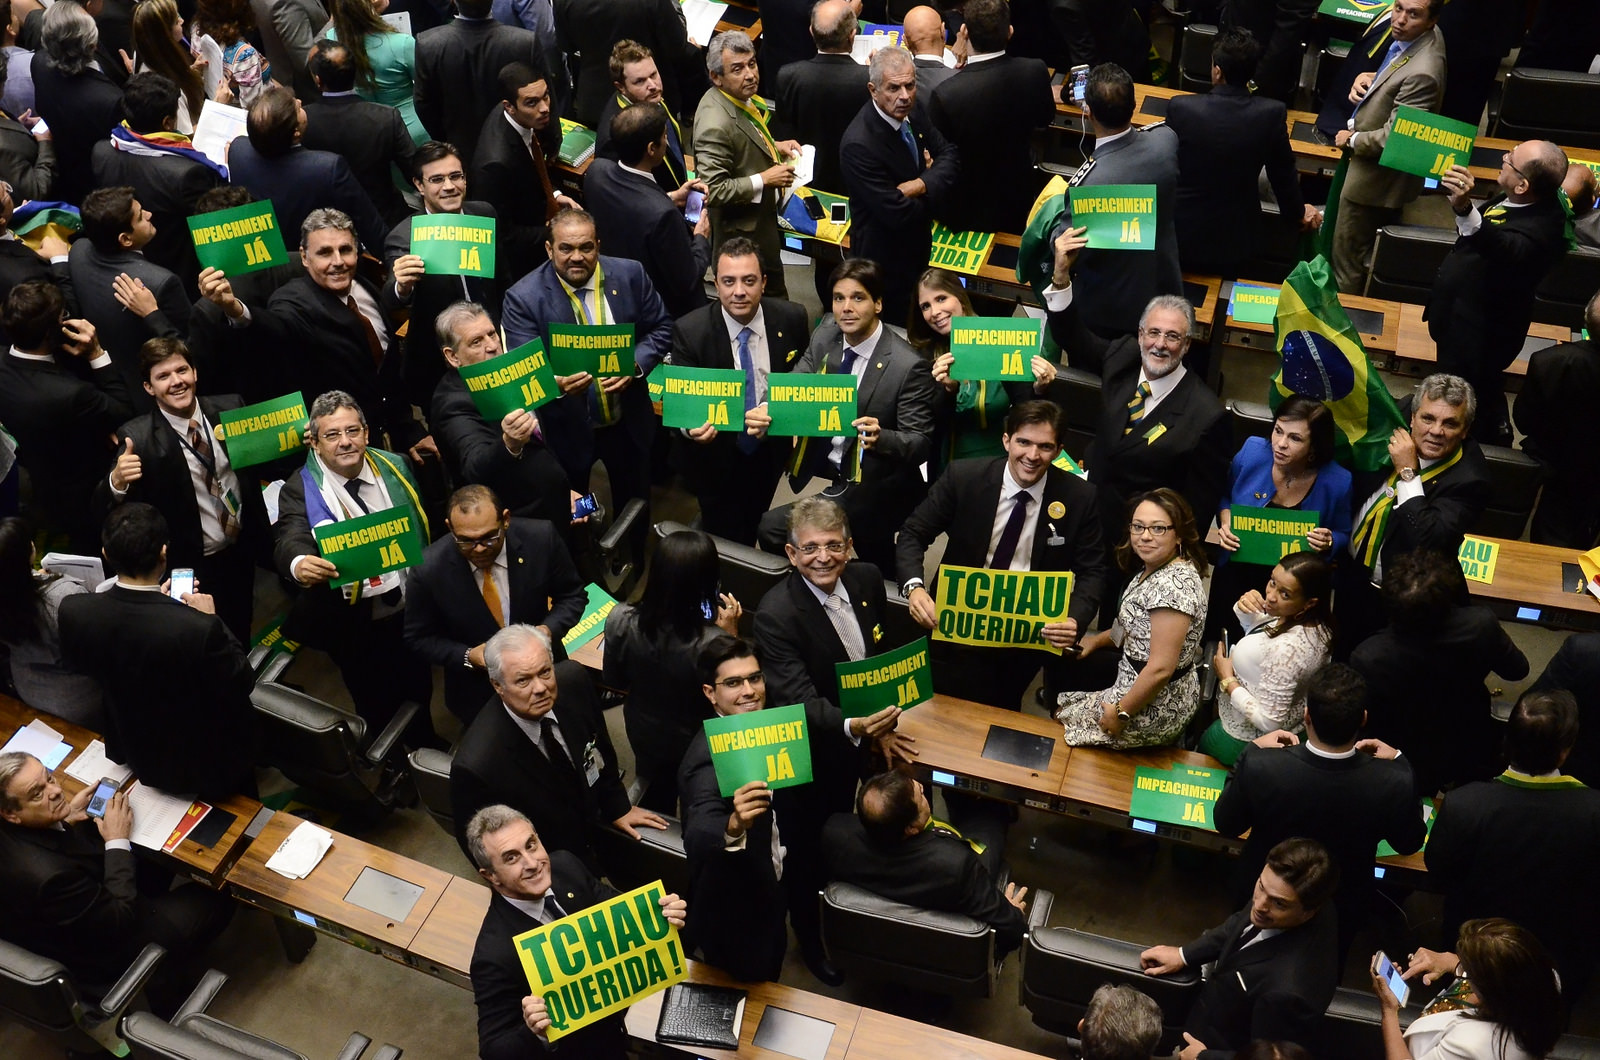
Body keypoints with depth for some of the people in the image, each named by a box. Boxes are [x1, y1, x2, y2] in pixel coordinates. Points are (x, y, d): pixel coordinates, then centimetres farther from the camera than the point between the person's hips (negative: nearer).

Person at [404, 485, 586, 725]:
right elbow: (419, 638, -9)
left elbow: (572, 595, -7)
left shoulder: (541, 538, -22)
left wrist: (548, 630, -25)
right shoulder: (429, 570, -24)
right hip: (478, 694, -1)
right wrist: (468, 657, -24)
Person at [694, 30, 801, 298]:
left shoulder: (742, 96, -3)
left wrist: (774, 145, 2)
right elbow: (713, 191, -32)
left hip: (764, 215, 10)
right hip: (746, 232, -10)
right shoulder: (716, 124, -33)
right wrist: (764, 180, -27)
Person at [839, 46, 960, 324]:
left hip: (917, 244, 8)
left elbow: (950, 156, -5)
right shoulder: (859, 145, -33)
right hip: (886, 259, -8)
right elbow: (898, 213, -33)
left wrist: (921, 185, -25)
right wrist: (935, 190, -15)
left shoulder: (911, 111, -8)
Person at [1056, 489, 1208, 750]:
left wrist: (1121, 713, -20)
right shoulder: (1152, 569, 4)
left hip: (1155, 707, -10)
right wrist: (1097, 640, 12)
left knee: (1062, 719, 6)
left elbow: (1161, 669, -30)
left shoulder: (1174, 583, -28)